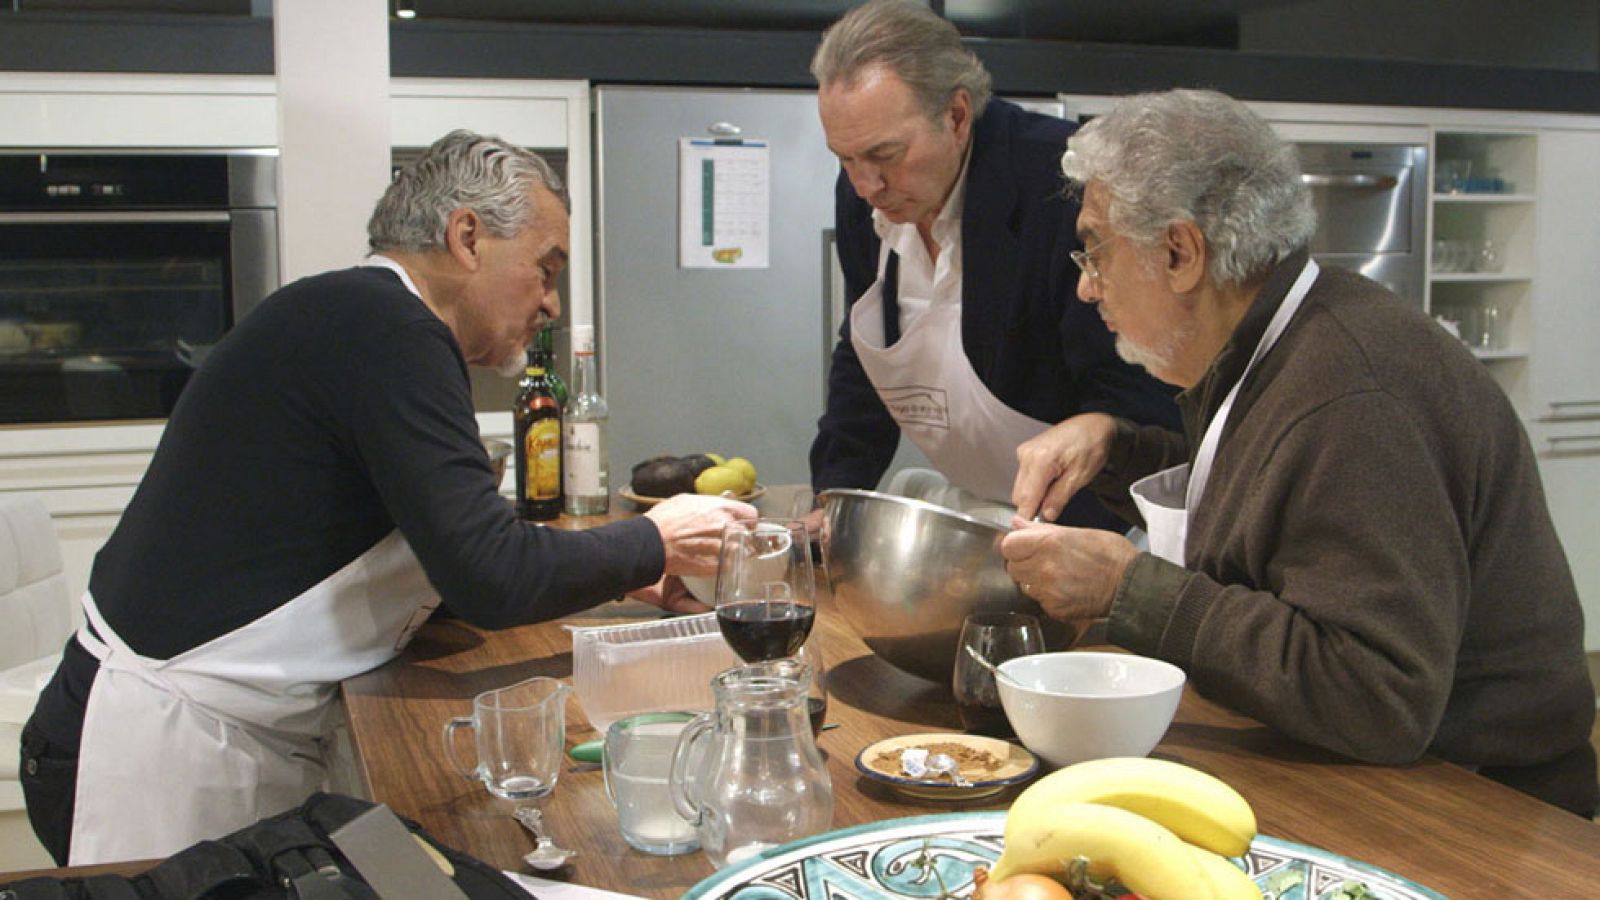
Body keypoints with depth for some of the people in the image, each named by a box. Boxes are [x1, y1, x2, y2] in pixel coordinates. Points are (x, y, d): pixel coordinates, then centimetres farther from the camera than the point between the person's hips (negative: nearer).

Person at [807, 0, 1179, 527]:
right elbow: (860, 362, 14)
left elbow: (1132, 395, -21)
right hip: (970, 511, 6)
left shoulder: (1067, 185, -22)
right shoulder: (860, 194, 0)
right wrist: (835, 502, 4)